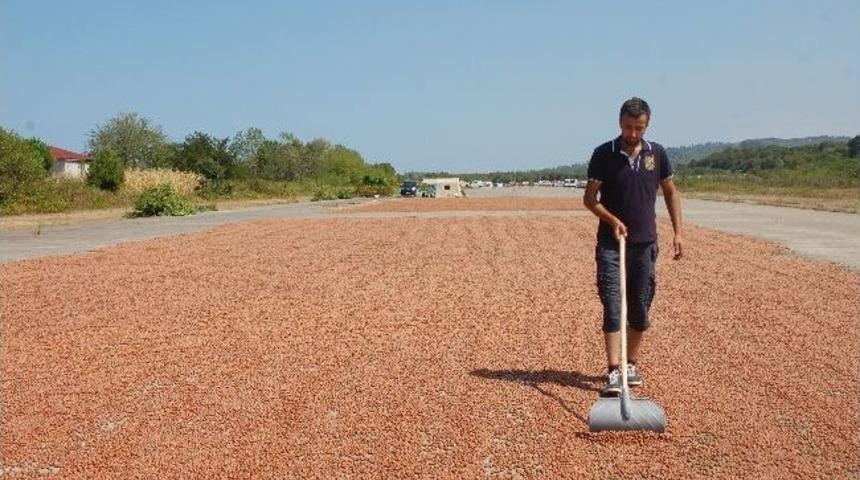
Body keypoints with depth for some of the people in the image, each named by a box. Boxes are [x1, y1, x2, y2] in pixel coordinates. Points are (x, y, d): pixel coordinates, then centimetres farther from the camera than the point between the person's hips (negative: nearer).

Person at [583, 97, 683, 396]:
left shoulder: (657, 154, 4)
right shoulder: (604, 154, -4)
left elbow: (671, 193, 13)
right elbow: (589, 198, -1)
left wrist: (677, 232, 6)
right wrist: (612, 220, -17)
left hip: (645, 243, 3)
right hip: (611, 243, -3)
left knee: (640, 309, 8)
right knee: (612, 307, -8)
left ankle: (631, 364, 23)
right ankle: (614, 372, -8)